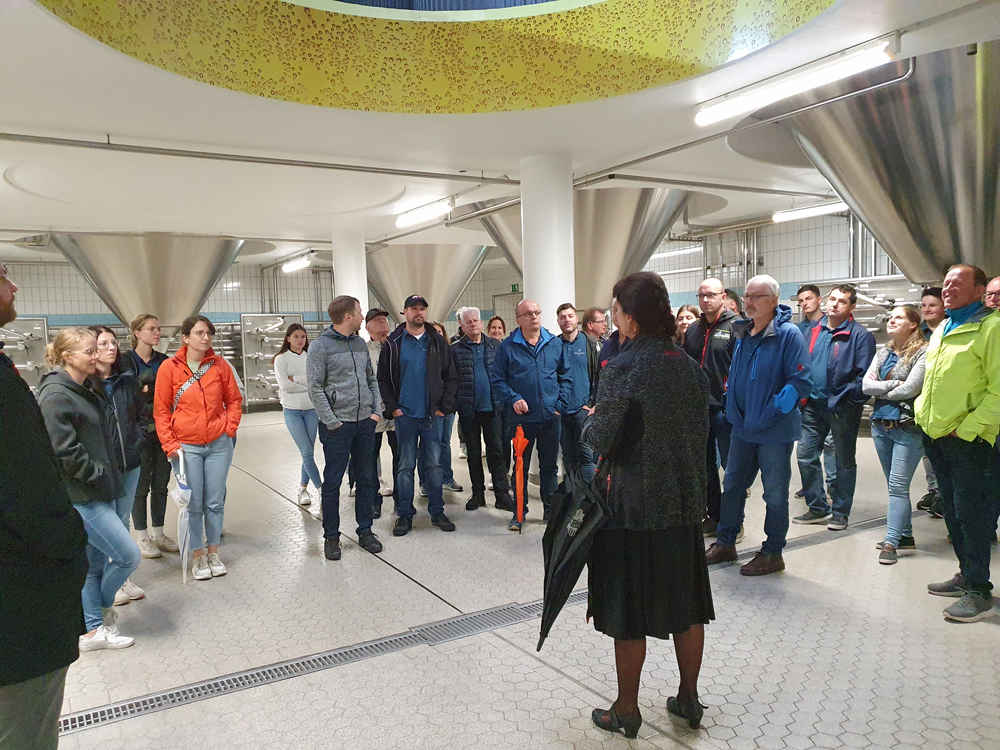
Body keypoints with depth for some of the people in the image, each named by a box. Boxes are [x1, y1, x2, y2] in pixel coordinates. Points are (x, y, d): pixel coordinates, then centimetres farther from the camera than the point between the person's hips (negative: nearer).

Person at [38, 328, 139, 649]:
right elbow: (63, 450, -22)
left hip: (100, 493, 9)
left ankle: (94, 630, 27)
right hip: (80, 497, -9)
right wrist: (97, 473, -13)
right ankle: (103, 607, 19)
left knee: (96, 561, 16)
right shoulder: (56, 395, -16)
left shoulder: (87, 390, 13)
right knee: (128, 555, -6)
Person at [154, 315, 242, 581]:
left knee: (215, 502, 8)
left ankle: (213, 552, 25)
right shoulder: (169, 367, -4)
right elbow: (161, 410, -1)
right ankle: (197, 556, 20)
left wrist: (230, 426, -2)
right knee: (193, 504, 4)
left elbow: (234, 399, 10)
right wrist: (169, 444, -6)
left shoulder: (219, 365, 1)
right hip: (186, 446, -2)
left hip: (219, 444, 2)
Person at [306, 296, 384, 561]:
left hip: (365, 423, 6)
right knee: (333, 482, 3)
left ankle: (365, 530, 24)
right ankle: (331, 536, 16)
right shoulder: (321, 346, -9)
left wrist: (376, 410, 5)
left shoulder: (360, 343, 11)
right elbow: (315, 387, -11)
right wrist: (331, 421, -15)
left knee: (366, 479, 12)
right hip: (338, 426, -6)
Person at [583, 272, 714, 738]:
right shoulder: (690, 367, 2)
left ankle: (626, 711, 23)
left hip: (634, 505, -6)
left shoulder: (625, 367, -17)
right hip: (685, 502, 6)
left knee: (629, 612, 8)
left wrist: (587, 424, 3)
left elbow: (599, 439, -18)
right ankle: (689, 699, 33)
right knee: (686, 604, 18)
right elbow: (701, 432, 7)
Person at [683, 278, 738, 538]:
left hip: (725, 408, -6)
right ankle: (713, 516, 26)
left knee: (731, 466, 2)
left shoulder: (736, 326, -6)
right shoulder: (693, 329, 14)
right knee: (706, 465, 13)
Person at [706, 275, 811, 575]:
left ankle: (772, 553, 22)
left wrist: (773, 409, -25)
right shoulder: (743, 333, 8)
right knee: (732, 485, 16)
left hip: (774, 430, -7)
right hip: (743, 427, 7)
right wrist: (732, 402, 12)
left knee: (775, 493, 7)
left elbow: (800, 381, -19)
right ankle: (725, 543, 31)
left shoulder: (788, 334, -14)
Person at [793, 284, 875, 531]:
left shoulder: (860, 335, -10)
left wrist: (848, 398, -18)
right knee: (806, 456, 6)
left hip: (843, 408, -5)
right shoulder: (813, 332, 9)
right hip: (813, 406, 5)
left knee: (845, 462, 9)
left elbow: (865, 374, -14)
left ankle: (841, 513, 21)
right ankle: (818, 508, 19)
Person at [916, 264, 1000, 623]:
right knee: (951, 510, 15)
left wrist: (968, 428, -19)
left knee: (970, 512, -3)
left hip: (967, 440, -8)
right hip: (935, 434, 8)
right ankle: (966, 574, 28)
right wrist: (923, 412, 13)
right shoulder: (941, 330, 15)